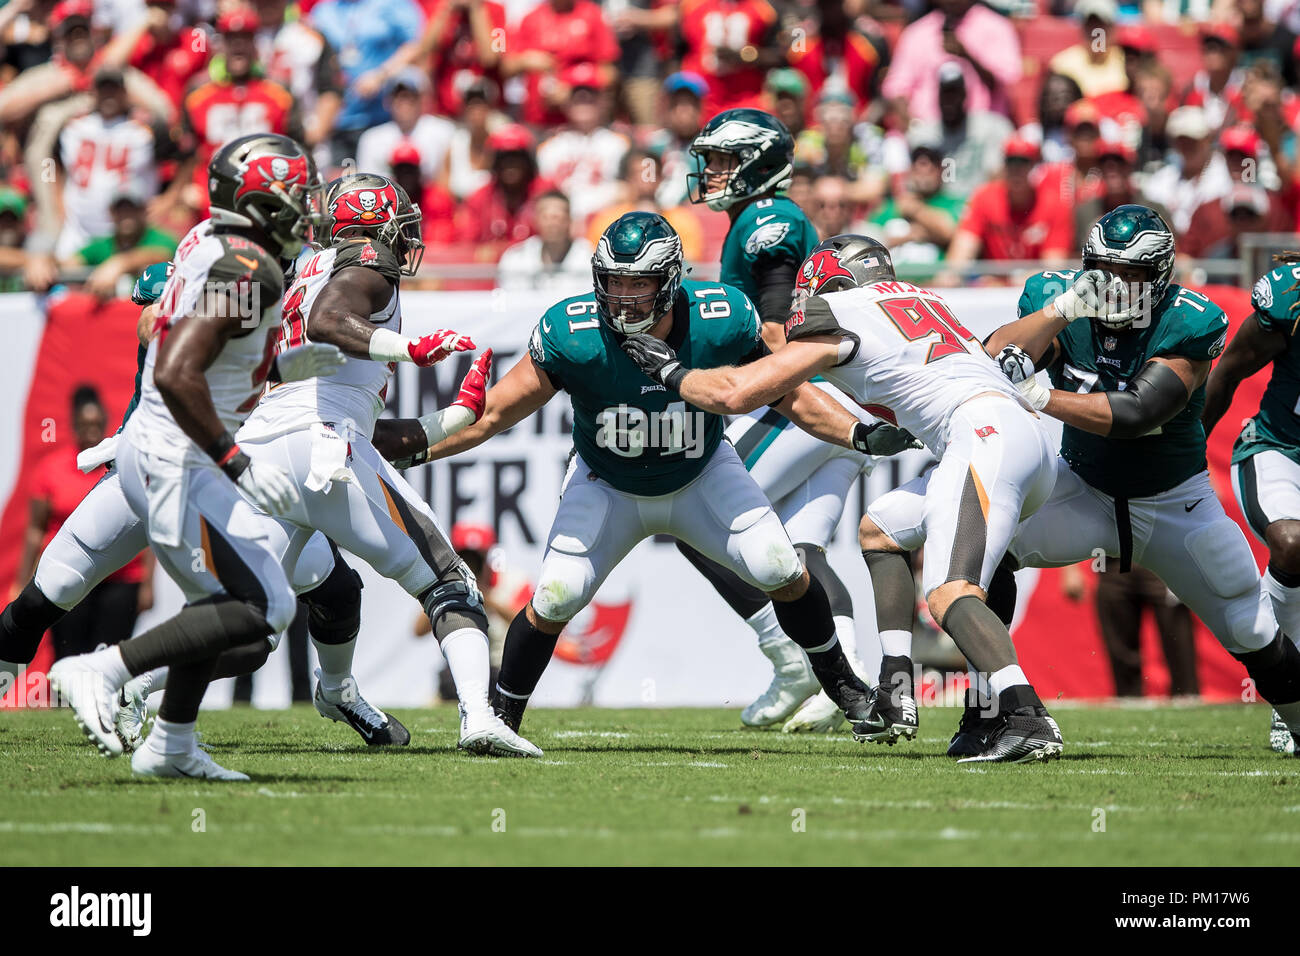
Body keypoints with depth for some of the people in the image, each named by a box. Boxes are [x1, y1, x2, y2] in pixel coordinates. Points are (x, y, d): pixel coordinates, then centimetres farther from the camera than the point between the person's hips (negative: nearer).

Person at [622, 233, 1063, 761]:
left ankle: (1026, 718, -39)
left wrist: (671, 371, 19)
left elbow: (736, 394, 4)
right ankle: (895, 696, 13)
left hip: (989, 436, -9)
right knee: (880, 532, 22)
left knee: (950, 594, -21)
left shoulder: (837, 314, 6)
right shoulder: (922, 299, 28)